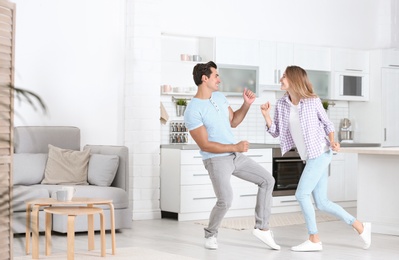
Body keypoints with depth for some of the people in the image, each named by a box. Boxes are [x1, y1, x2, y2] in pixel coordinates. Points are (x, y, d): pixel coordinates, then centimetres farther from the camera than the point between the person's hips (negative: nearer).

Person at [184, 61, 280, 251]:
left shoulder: (219, 97, 4)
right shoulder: (192, 111, -20)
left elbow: (233, 122, 16)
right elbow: (205, 145, -21)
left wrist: (247, 104, 1)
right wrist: (235, 147, -23)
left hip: (235, 156, 8)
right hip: (216, 160, -8)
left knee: (267, 180, 5)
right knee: (225, 200, -23)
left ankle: (261, 228, 11)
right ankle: (210, 234, 6)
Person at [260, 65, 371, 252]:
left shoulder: (313, 101, -8)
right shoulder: (281, 104, 4)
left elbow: (327, 123, 4)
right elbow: (275, 132, 6)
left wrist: (332, 141, -11)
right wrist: (266, 115, -9)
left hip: (320, 153, -6)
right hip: (310, 158, 6)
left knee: (301, 194, -12)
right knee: (322, 203, 5)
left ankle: (314, 240, -1)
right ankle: (360, 227, 18)